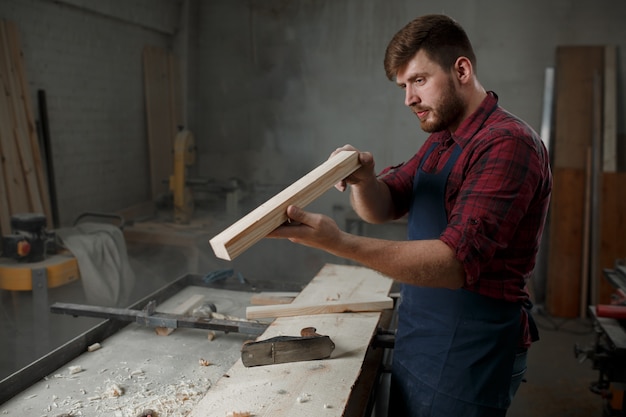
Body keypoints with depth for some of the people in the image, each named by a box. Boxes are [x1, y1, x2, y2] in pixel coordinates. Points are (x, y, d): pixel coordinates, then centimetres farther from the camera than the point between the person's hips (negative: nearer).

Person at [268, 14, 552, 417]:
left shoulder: (508, 143, -20)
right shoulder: (440, 140, 9)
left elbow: (457, 262, -30)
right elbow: (383, 206, 6)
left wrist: (340, 242, -37)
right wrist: (364, 179, -17)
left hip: (468, 354, -7)